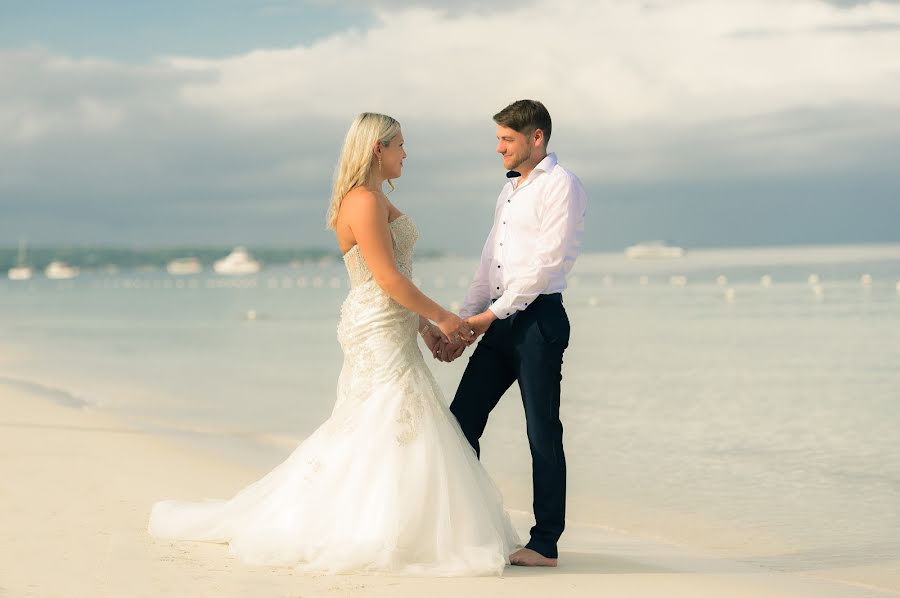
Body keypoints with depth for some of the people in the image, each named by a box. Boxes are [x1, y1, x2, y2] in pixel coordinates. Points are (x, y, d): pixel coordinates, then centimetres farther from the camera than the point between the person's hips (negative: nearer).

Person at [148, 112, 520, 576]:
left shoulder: (375, 200, 16)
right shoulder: (364, 201, -16)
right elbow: (389, 279, -19)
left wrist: (422, 326, 12)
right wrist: (441, 318, -11)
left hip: (387, 333, 10)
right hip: (379, 334, -10)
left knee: (363, 431, 12)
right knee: (398, 429, -8)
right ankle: (376, 536, -2)